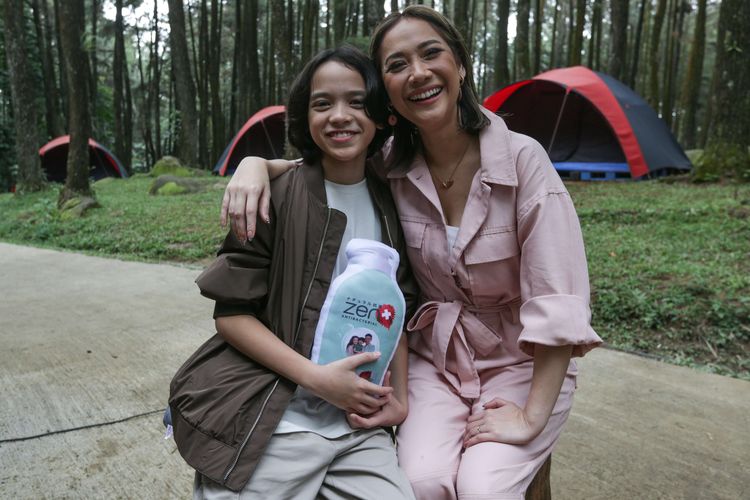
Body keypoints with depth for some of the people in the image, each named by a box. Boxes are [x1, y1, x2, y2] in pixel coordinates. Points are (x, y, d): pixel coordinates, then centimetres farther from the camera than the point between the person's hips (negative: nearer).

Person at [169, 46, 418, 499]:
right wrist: (316, 377, -16)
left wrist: (398, 396, 2)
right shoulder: (277, 197, -9)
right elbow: (232, 312, -9)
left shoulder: (390, 206, 5)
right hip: (271, 423, -4)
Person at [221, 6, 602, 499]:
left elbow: (558, 299, -19)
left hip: (523, 363, -2)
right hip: (435, 358, 2)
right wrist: (255, 163, -17)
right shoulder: (389, 168, -8)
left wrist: (533, 417, -20)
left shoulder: (522, 157, -18)